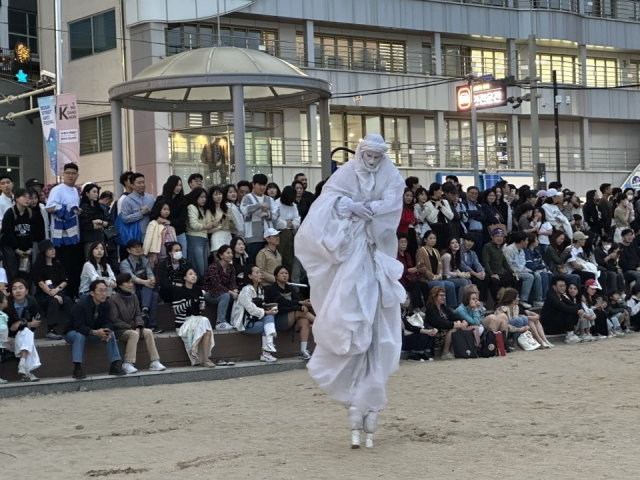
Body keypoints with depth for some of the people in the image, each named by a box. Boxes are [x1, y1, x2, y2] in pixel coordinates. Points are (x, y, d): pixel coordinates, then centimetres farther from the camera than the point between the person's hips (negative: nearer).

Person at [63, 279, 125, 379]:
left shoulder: (104, 305, -7)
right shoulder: (80, 305, -27)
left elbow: (107, 323, -8)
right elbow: (79, 327, -33)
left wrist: (106, 331, -32)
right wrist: (95, 332, -45)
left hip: (92, 334, 5)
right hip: (72, 333, -5)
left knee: (110, 334, -17)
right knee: (79, 336, -39)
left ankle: (115, 365, -16)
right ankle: (77, 369, -39)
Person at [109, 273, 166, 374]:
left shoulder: (133, 297, 12)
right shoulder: (113, 299, -9)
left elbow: (138, 314, 10)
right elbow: (114, 320, -12)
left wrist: (138, 326, -10)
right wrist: (130, 327, -15)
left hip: (132, 328, 6)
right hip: (119, 330, -6)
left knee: (148, 332, -19)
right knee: (134, 334, -34)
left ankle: (155, 362, -23)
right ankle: (128, 364, -35)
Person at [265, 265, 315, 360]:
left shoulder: (291, 289, 17)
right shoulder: (271, 289, -2)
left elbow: (299, 299, -1)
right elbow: (284, 303, -16)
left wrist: (304, 305, -24)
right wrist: (300, 303, -25)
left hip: (291, 321, 6)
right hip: (277, 320, -6)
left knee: (305, 321, -24)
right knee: (300, 311, -24)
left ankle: (303, 351, -30)